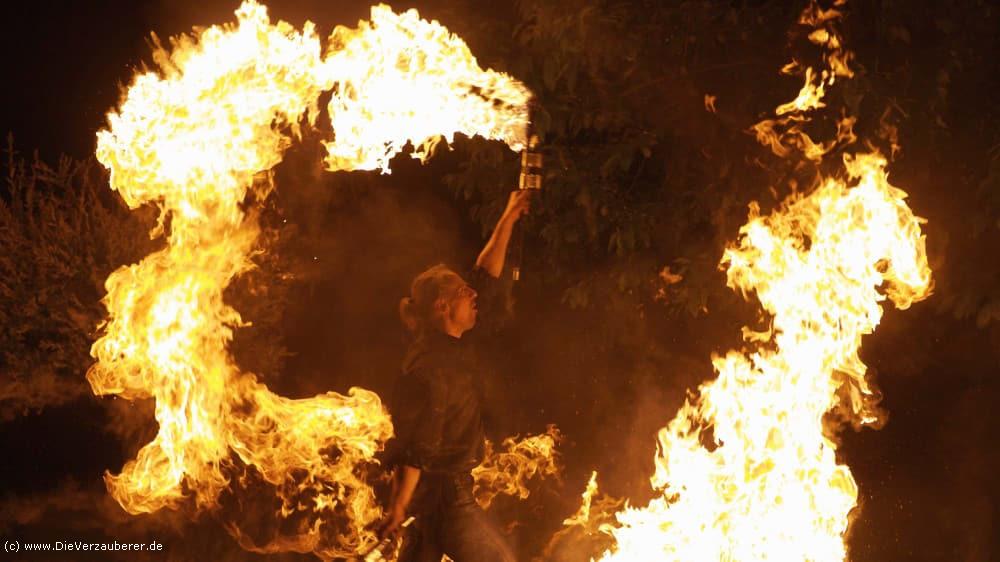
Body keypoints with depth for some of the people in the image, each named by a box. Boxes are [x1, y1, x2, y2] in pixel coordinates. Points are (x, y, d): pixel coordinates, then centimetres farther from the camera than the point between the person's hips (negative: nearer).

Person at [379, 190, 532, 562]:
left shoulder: (445, 345, 4)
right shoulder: (432, 366, -23)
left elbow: (485, 276, 10)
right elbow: (417, 446, -24)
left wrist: (508, 221, 7)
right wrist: (399, 505, -23)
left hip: (436, 487, 10)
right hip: (443, 489, -10)